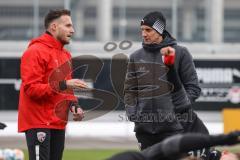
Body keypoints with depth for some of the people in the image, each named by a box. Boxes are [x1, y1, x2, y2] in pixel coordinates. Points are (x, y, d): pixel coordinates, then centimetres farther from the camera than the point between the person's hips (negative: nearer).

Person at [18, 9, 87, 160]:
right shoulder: (35, 52, -11)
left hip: (58, 123, 9)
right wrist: (63, 85, -23)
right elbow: (31, 88, -18)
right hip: (38, 123, -9)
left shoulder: (65, 54, 16)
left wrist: (73, 104, 3)